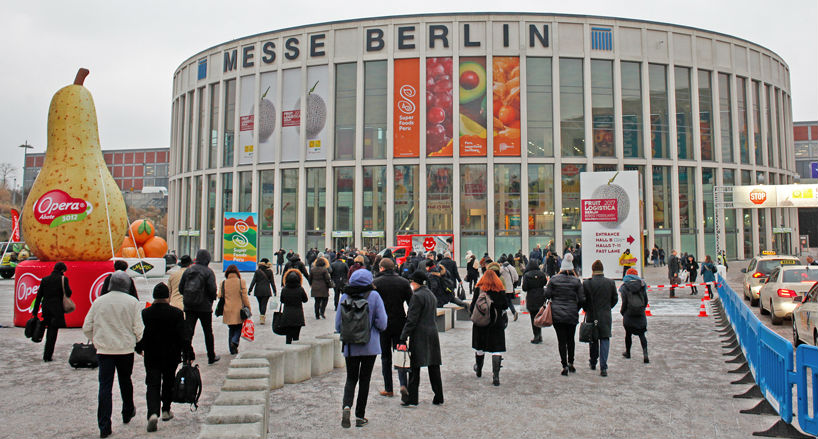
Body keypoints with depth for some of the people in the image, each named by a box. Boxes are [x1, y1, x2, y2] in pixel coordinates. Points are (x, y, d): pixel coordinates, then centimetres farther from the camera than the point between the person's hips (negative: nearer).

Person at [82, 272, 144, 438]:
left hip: (103, 350, 1)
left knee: (105, 386, 1)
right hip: (126, 349, -1)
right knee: (125, 381, 19)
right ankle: (127, 413, 37)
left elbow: (86, 328, 3)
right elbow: (138, 328, -8)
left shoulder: (99, 301, 1)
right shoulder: (132, 302, -6)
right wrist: (137, 341, 11)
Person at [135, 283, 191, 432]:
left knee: (153, 385, 3)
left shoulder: (145, 313, -6)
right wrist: (188, 354, -5)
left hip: (151, 357, 0)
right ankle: (166, 411, 27)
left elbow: (140, 334, 2)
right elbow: (183, 336, -11)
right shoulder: (176, 313, -10)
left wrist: (139, 349, 21)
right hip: (171, 356, 0)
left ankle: (153, 413, -16)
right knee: (168, 382, 18)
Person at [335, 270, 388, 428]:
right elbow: (382, 324, -10)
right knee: (364, 379, 10)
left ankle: (346, 405, -10)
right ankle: (360, 416, 15)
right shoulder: (374, 296, -9)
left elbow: (338, 324, 0)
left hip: (350, 346, 2)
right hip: (370, 346, -1)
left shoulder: (345, 296, -3)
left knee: (351, 378, 15)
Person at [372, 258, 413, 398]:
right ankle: (403, 383, -8)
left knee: (385, 357, 9)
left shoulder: (376, 282, -7)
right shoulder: (404, 282, 1)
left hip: (382, 325, -2)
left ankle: (388, 389, 14)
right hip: (400, 324, 2)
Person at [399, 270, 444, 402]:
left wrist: (403, 339, -15)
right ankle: (438, 397, 17)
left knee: (414, 368, 0)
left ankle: (411, 399, 5)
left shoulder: (417, 296, -12)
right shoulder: (432, 295, 14)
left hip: (419, 335, -8)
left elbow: (411, 320, -16)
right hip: (433, 333, 8)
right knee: (434, 367, 12)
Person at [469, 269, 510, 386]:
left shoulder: (479, 289, -7)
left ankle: (478, 370, 34)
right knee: (497, 349, 0)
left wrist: (470, 310, 14)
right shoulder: (501, 290, -4)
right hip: (497, 323, 0)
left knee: (480, 347, 16)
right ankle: (495, 375, -9)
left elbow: (474, 305, -6)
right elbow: (505, 306, 3)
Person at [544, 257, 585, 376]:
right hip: (572, 315, 1)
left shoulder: (554, 279, -4)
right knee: (570, 339, 17)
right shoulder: (576, 281, -3)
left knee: (561, 340, 2)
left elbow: (547, 295, -5)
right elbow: (582, 299, -3)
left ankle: (565, 365, -2)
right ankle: (571, 363, 21)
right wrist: (576, 308, 14)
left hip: (557, 314, -1)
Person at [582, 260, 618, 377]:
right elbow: (615, 299, 5)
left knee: (593, 340, 16)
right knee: (605, 339, 3)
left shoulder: (586, 283, -10)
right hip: (606, 317, 1)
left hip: (592, 316, 0)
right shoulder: (611, 283, -3)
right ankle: (603, 367, -6)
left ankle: (593, 362, 31)